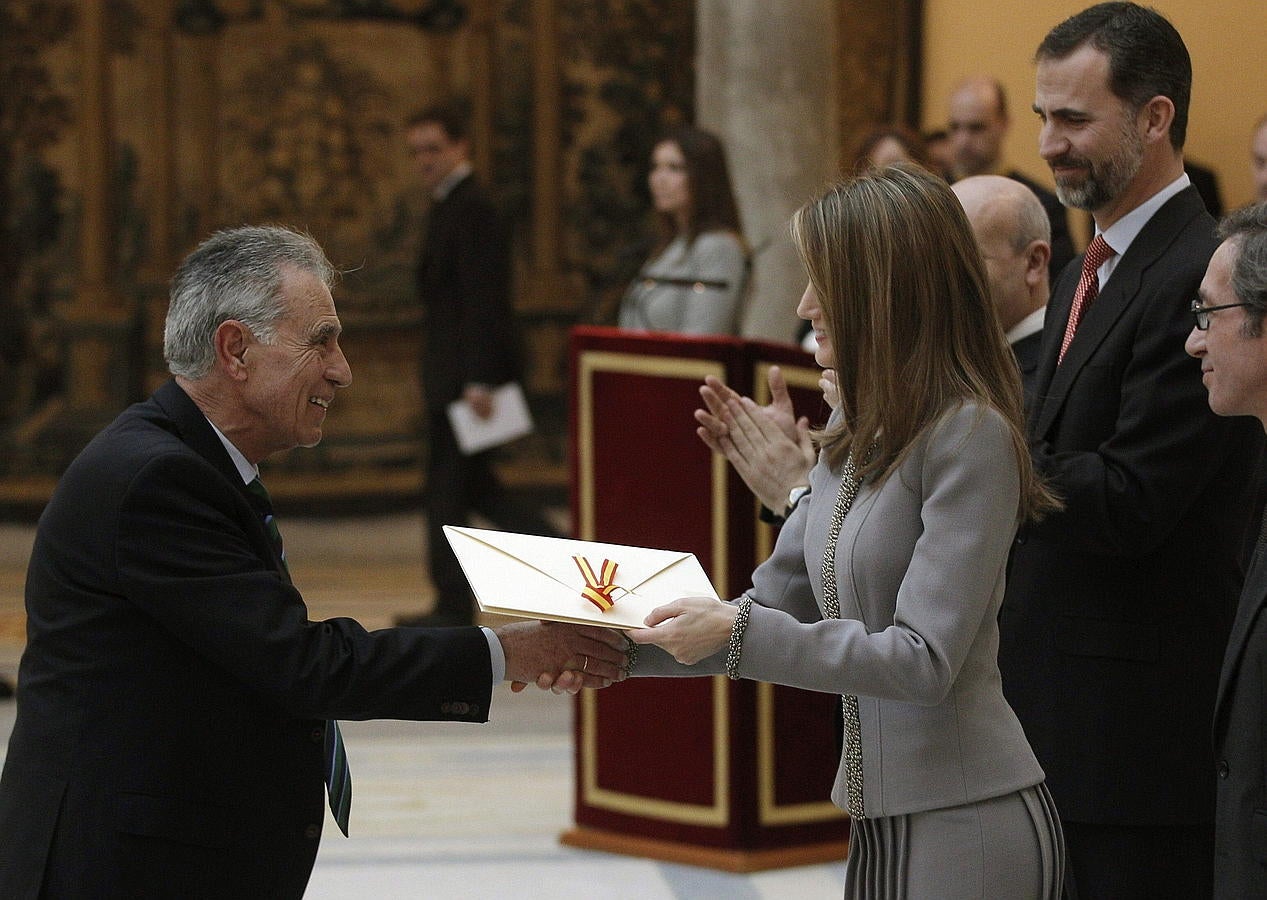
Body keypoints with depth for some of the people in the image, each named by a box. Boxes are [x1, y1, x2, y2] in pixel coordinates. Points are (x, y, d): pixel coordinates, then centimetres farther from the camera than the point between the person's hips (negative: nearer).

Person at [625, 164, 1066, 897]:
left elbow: (924, 659, -20)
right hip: (883, 821, 8)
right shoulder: (858, 430, 12)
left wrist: (734, 634, -20)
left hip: (966, 827, -8)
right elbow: (779, 598, 13)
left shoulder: (971, 437, -15)